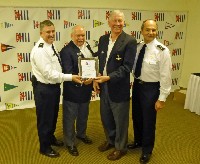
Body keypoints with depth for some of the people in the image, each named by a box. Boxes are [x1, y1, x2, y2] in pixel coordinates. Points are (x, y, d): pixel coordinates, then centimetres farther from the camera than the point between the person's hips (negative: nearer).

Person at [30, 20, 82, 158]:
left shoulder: (52, 46, 6)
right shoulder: (39, 50, -23)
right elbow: (49, 73, -27)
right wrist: (70, 77, -27)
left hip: (54, 86, 9)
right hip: (44, 89, -9)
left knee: (53, 116, 24)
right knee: (45, 118, 8)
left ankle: (51, 138, 47)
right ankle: (45, 147, 28)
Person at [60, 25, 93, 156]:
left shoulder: (87, 46, 7)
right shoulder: (66, 51, -18)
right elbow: (68, 72, -24)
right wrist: (81, 80, -35)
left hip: (86, 88, 8)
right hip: (72, 90, -7)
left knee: (83, 115, 24)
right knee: (70, 117, 8)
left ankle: (81, 134, 47)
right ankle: (70, 143, 23)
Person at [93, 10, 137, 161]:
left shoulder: (130, 41, -13)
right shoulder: (103, 39, 6)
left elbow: (127, 67, -18)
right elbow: (98, 60, 12)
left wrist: (108, 78, -24)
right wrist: (96, 78, -2)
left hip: (119, 88, -6)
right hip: (103, 86, 6)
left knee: (120, 120, 10)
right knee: (105, 117, 20)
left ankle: (121, 148, 32)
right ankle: (110, 141, 45)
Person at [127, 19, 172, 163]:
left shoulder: (162, 50, -18)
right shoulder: (138, 46, -1)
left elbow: (165, 76, -17)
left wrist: (162, 98, -16)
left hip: (151, 88, -5)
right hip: (137, 85, 6)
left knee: (148, 120, 10)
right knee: (136, 117, 22)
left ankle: (147, 150, 33)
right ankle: (138, 141, 47)